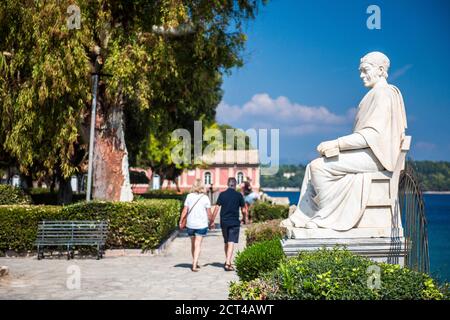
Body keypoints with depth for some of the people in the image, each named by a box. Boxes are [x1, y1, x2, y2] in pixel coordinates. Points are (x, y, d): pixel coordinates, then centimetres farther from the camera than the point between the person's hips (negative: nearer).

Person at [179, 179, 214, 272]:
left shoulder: (189, 196, -1)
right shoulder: (205, 198, -4)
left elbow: (185, 211, -4)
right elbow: (209, 213, -3)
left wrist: (181, 221, 3)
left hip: (190, 224, 2)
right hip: (202, 224, -2)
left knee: (193, 244, 17)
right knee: (198, 245, -1)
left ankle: (195, 263, 29)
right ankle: (194, 265, -10)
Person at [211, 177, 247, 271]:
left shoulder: (222, 194, 1)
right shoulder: (238, 195, -3)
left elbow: (216, 208, -1)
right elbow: (243, 210, 1)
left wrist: (212, 221, 5)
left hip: (224, 222, 3)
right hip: (234, 222, -3)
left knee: (226, 242, 16)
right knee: (231, 243, -6)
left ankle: (228, 262, 28)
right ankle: (228, 263, -16)